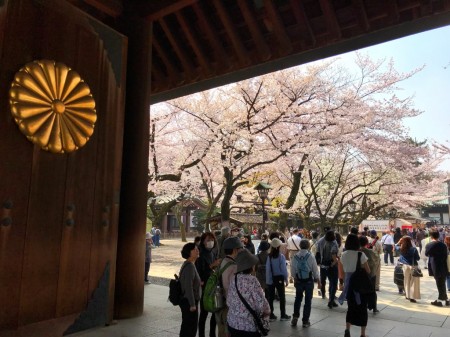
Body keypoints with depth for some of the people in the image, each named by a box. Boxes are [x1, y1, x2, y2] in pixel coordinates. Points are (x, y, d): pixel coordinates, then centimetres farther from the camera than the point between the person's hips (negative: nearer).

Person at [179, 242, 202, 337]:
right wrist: (192, 304, -22)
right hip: (189, 302, -10)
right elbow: (188, 287, -24)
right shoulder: (189, 266, -21)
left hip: (187, 301, 10)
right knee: (190, 327, 1)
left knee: (186, 326, 19)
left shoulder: (189, 264, 10)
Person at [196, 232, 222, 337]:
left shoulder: (212, 253, 9)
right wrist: (211, 266, -24)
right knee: (204, 313, -1)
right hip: (204, 287, -7)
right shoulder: (200, 254, -13)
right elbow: (199, 272, -19)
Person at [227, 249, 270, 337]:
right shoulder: (252, 280, -19)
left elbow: (228, 301, 6)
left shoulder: (234, 279, 0)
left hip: (233, 322, 6)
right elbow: (261, 302, -17)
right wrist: (267, 312, 3)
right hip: (249, 325, -6)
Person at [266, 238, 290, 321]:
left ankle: (271, 315, 15)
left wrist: (268, 279, -2)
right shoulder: (281, 256, -14)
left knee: (271, 297, 10)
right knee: (282, 296, 12)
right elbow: (284, 269, -10)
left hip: (271, 278, 2)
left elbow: (267, 269, -8)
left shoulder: (268, 256, -10)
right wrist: (286, 279, 1)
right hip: (279, 278, -2)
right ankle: (283, 315, 18)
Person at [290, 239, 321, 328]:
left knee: (298, 299, 18)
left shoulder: (295, 256, -7)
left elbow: (293, 270, 1)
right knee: (308, 300, 9)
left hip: (299, 280, 2)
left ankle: (295, 318, 16)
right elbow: (315, 269, -8)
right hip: (309, 280, -2)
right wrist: (318, 280, 4)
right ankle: (305, 321, 14)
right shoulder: (311, 256, -15)